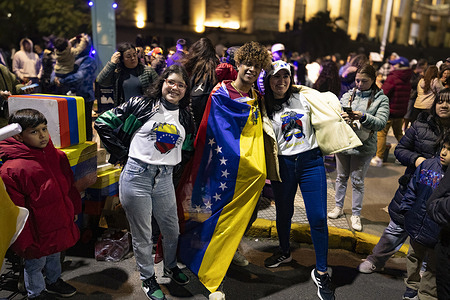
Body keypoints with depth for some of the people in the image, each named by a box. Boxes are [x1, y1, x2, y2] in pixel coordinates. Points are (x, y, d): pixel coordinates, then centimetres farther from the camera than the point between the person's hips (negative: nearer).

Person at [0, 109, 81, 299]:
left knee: (54, 255, 28)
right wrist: (24, 241, -13)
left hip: (60, 224, 6)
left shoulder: (57, 156, -5)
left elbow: (70, 186, 10)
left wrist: (74, 211, 16)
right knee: (36, 263, 17)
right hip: (37, 232, -6)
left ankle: (53, 281, 54)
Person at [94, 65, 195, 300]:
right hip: (137, 176, -4)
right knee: (142, 235, 9)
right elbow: (103, 123, -3)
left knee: (172, 230, 16)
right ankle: (148, 279, 32)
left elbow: (188, 146, 24)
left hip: (164, 179, 4)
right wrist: (121, 153, -4)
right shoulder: (142, 105, -5)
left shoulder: (185, 117, 9)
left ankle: (171, 266, 45)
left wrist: (173, 162, 10)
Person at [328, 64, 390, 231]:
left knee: (357, 181, 7)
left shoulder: (381, 99, -3)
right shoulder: (347, 95, 6)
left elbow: (381, 123, -14)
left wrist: (363, 117, -29)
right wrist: (342, 117, -20)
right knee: (341, 177, 16)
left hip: (363, 146, -3)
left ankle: (356, 214, 22)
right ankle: (339, 207, 34)